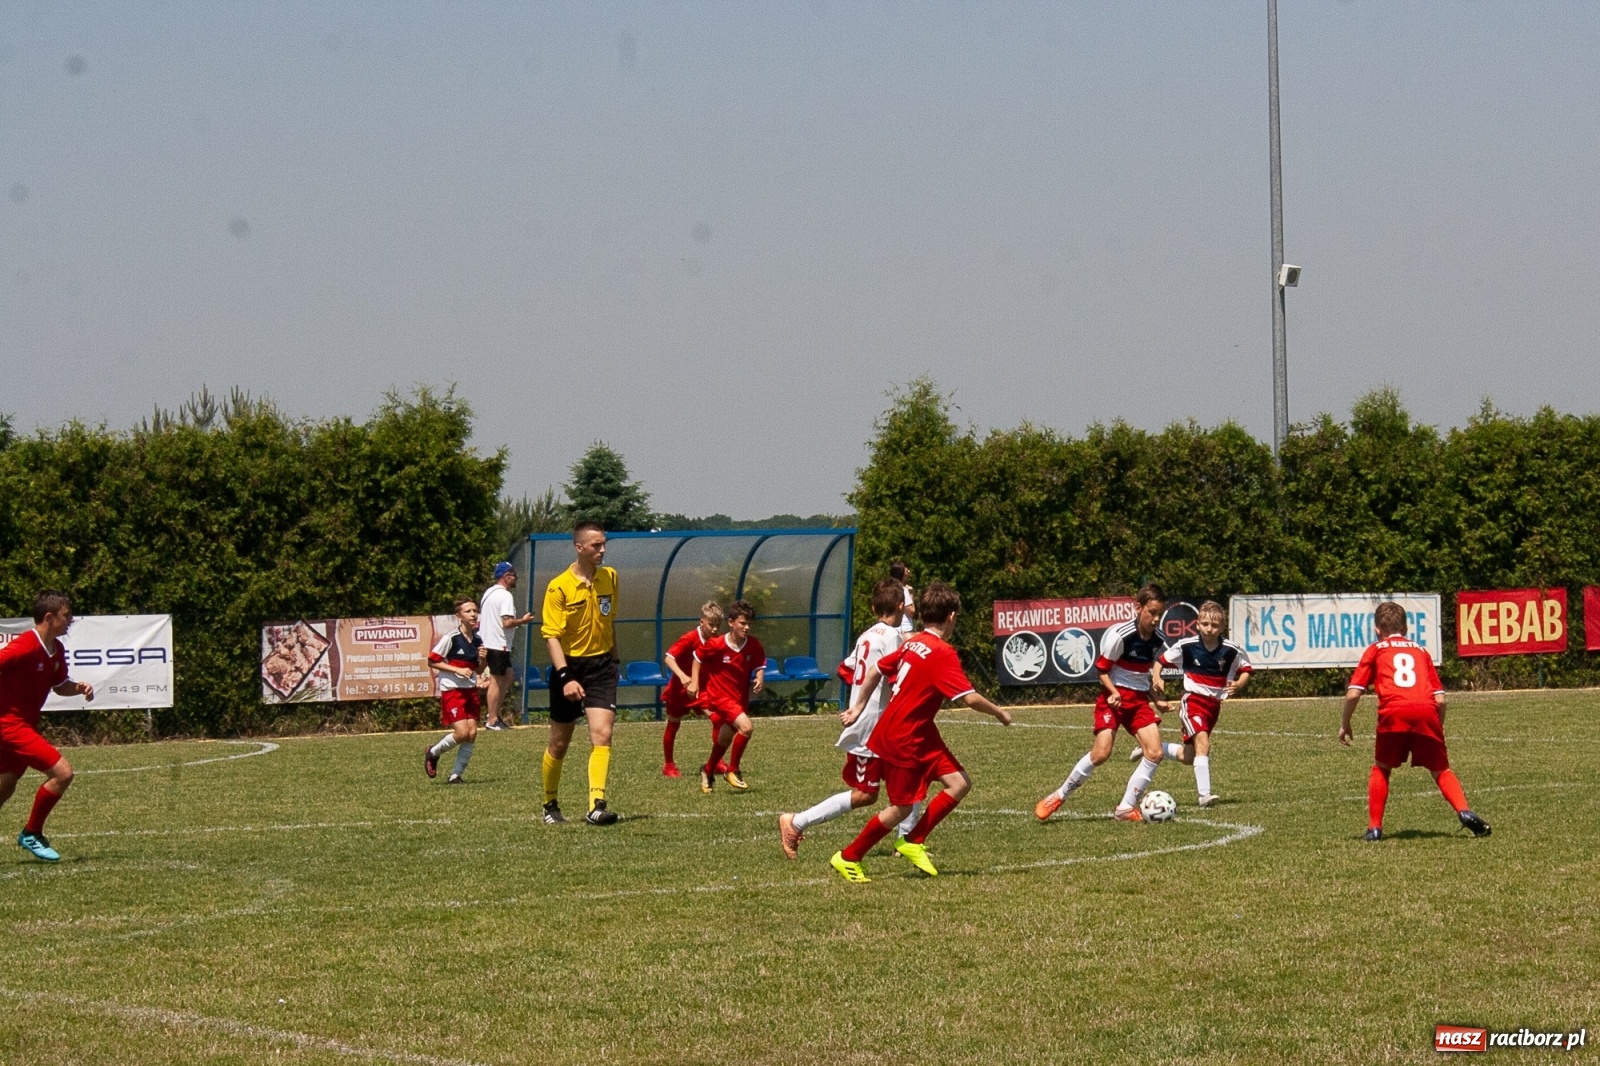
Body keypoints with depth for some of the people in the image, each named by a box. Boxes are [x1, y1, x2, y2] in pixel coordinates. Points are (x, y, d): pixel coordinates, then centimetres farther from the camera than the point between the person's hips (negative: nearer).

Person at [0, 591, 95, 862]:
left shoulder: (56, 650, 7)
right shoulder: (25, 646, -21)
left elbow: (59, 686, 20)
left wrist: (78, 688, 1)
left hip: (22, 725, 10)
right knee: (62, 772, -14)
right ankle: (31, 834, 0)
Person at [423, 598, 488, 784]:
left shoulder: (477, 640, 8)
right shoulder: (451, 638, -12)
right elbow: (432, 662, -10)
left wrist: (483, 661, -4)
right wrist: (457, 670, -17)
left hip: (470, 690, 7)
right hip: (452, 690, -7)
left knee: (472, 733, -2)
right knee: (462, 732, -15)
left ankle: (456, 775, 7)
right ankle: (432, 753, 11)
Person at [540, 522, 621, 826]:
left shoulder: (610, 578, 3)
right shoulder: (559, 587, -12)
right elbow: (551, 635, -16)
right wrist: (565, 677, -26)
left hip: (601, 665, 3)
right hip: (569, 665, -3)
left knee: (601, 734, -16)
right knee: (559, 743, 9)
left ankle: (596, 806, -22)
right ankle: (550, 805, 27)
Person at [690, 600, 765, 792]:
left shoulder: (754, 646, -7)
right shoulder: (716, 645, -16)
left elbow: (759, 667, 4)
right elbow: (698, 657, 1)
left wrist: (760, 679, -17)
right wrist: (694, 682, -3)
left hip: (741, 699, 5)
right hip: (719, 696, -5)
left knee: (723, 743, 19)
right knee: (746, 727, -25)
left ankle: (708, 771, 46)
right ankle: (732, 771, -9)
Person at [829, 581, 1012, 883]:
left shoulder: (913, 643, 5)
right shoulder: (943, 654, -21)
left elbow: (876, 670, 14)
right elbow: (970, 698, -24)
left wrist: (858, 706, 23)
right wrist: (999, 713, -7)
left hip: (921, 735, 9)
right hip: (903, 738, -9)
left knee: (960, 783, 2)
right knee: (901, 809, 1)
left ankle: (913, 842, 11)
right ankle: (847, 858, 15)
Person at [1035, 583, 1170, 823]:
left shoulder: (1157, 642, 1)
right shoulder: (1120, 635, -18)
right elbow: (1101, 669, -10)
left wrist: (1155, 701, 13)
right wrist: (1114, 693, -22)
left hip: (1140, 700, 6)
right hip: (1113, 698, -6)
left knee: (1155, 753, -10)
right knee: (1101, 752, -18)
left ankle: (1126, 808, 0)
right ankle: (1058, 796, -1)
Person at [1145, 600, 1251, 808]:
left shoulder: (1231, 651, -8)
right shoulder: (1186, 646, -10)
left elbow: (1246, 669, 7)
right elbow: (1162, 659, 3)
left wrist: (1240, 683, -14)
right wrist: (1157, 678, -14)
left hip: (1214, 705, 4)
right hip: (1192, 702, -4)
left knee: (1188, 757, 11)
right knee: (1203, 743, -26)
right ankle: (1204, 794, -28)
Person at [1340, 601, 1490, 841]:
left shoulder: (1376, 650, 21)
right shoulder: (1421, 650, 28)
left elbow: (1353, 693, 11)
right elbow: (1440, 699, 19)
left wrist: (1345, 724, 25)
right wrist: (1438, 728, 32)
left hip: (1394, 713, -2)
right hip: (1427, 712, 2)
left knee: (1381, 769, 19)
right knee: (1441, 770, 14)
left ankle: (1375, 827, 13)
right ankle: (1464, 811, -8)